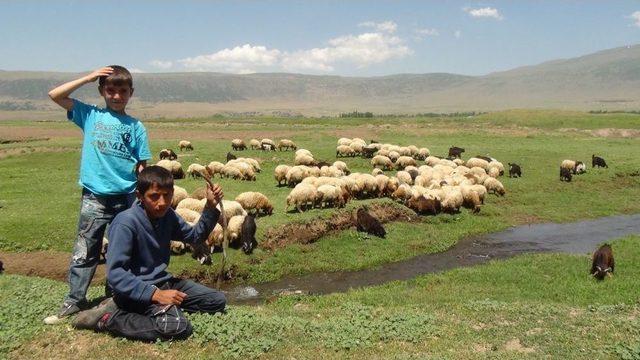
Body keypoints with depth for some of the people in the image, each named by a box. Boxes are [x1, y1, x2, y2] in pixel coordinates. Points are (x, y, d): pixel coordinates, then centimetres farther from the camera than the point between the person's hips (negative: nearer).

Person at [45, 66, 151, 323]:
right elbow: (55, 95, -2)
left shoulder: (136, 126, 4)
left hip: (126, 198, 1)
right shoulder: (90, 115, 4)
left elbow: (142, 165, 4)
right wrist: (88, 78, -4)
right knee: (84, 253, 5)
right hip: (94, 197, 0)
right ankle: (74, 300, 16)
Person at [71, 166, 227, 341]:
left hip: (162, 282, 9)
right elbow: (115, 273, -25)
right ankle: (109, 317, -12)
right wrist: (155, 294, -31)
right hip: (137, 290, -9)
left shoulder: (167, 215, 0)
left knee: (218, 301, 8)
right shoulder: (125, 223, -22)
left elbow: (195, 237, 15)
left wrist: (210, 207, 0)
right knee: (178, 327, -33)